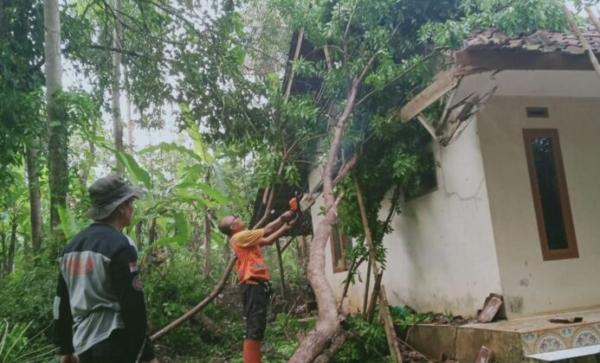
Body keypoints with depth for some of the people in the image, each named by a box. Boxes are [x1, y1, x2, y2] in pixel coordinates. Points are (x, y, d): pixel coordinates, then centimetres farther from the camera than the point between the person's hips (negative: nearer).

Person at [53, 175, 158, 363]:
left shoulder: (73, 245, 11)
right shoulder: (120, 245, -14)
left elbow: (62, 300, 16)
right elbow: (132, 305, -18)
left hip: (82, 346, 8)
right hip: (114, 347, -8)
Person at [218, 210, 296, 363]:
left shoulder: (245, 236, 21)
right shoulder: (240, 237, -7)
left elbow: (266, 230, 20)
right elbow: (268, 240, -6)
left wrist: (282, 218, 10)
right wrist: (285, 227, 4)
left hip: (257, 284, 10)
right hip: (252, 285, -10)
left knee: (257, 327, 10)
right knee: (254, 328, -13)